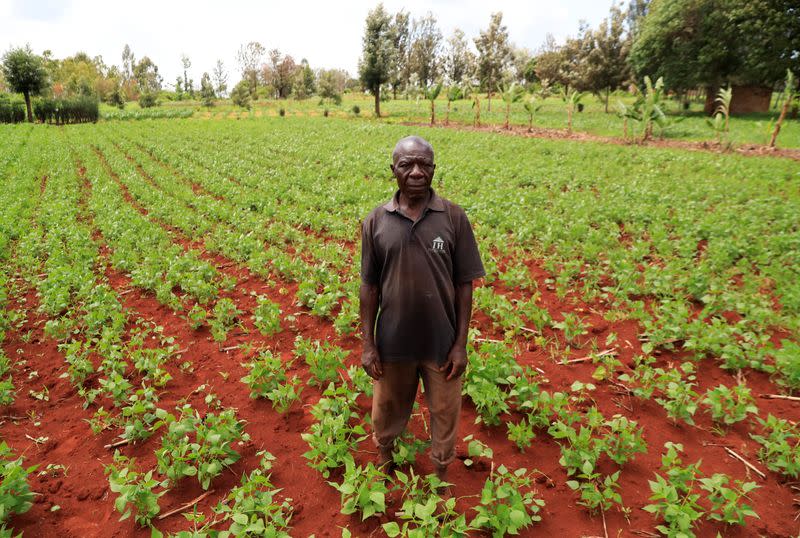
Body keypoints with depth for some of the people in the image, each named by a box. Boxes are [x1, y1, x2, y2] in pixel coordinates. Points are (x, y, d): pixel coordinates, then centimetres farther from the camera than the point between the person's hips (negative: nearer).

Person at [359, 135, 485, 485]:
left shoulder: (454, 218, -8)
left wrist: (461, 344, -5)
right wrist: (368, 344, -1)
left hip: (441, 342, 0)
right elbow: (369, 287, 0)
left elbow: (464, 285, -4)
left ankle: (441, 476, 46)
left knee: (445, 413, 18)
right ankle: (383, 460, 51)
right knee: (387, 409, 21)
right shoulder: (375, 221, -6)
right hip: (393, 341, 1)